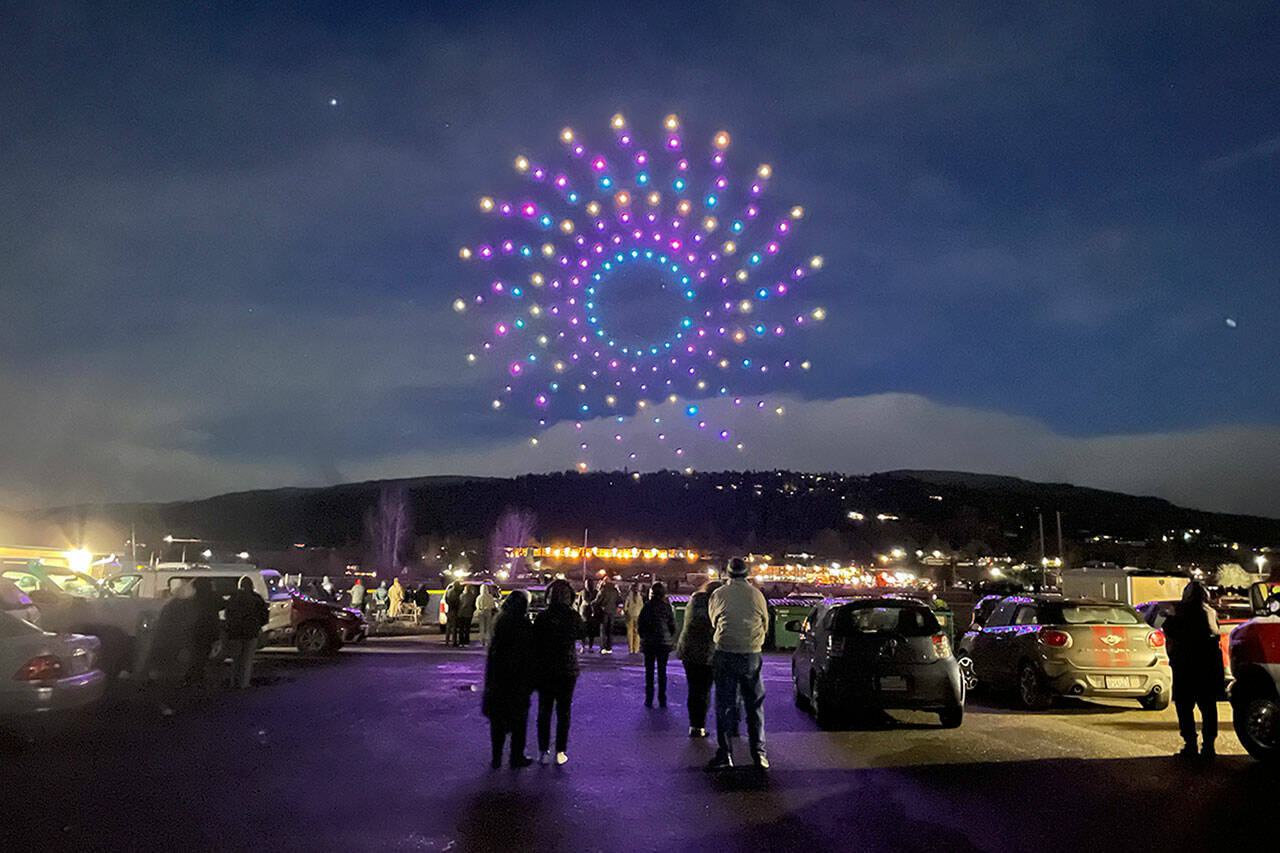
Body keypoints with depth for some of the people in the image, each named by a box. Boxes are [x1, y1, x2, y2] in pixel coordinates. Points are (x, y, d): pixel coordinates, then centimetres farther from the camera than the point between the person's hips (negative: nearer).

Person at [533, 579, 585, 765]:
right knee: (563, 712, 11)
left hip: (544, 671, 1)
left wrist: (535, 669, 5)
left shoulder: (542, 617, -10)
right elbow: (582, 633, 7)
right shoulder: (573, 617, -12)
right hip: (567, 671, 0)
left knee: (544, 711, 12)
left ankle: (544, 751, 15)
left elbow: (535, 644, -5)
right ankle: (560, 752, 13)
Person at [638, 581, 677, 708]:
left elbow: (641, 624, -6)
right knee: (662, 671, 10)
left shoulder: (647, 606, -10)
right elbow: (672, 625, 1)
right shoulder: (667, 606, -3)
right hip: (664, 642, 2)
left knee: (649, 671, 7)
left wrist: (643, 637, 8)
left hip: (649, 642, -2)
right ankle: (662, 700, 11)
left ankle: (649, 700, 7)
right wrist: (671, 639, 13)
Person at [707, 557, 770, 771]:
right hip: (752, 655, 1)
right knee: (754, 704, 11)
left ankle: (725, 753, 4)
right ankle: (758, 752, 13)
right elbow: (765, 623, 12)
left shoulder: (718, 594, -1)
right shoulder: (757, 594, 1)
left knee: (724, 704, 5)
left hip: (725, 654, -1)